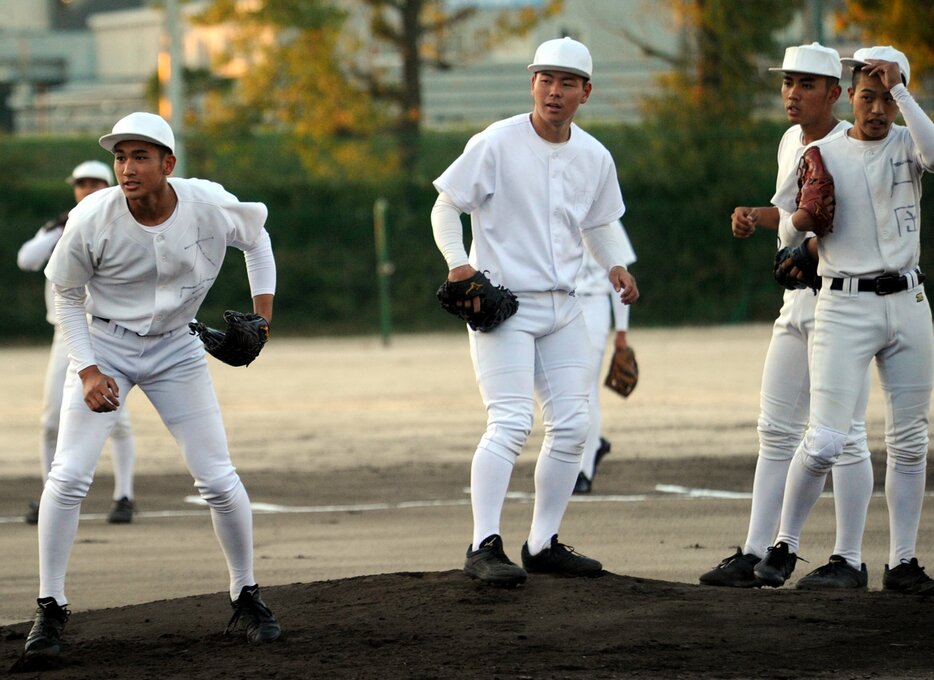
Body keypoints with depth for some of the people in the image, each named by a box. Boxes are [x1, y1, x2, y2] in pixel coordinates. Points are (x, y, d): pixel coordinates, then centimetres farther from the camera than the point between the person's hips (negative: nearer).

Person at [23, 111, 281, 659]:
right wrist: (87, 371, -16)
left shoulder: (211, 206, -18)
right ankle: (51, 608, -1)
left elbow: (256, 238, 6)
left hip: (175, 348, 1)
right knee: (69, 475, -13)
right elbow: (68, 297, -7)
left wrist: (262, 311, -3)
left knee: (220, 480, -2)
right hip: (103, 346, -1)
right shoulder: (91, 220, -22)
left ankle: (247, 598, 18)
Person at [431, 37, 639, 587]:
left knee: (572, 426, 4)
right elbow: (447, 206, -5)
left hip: (562, 308, 6)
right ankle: (485, 547, -18)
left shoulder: (595, 158, 7)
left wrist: (615, 265, 2)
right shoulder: (496, 144, -10)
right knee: (511, 424, -17)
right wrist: (458, 263, -21)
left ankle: (544, 544, 16)